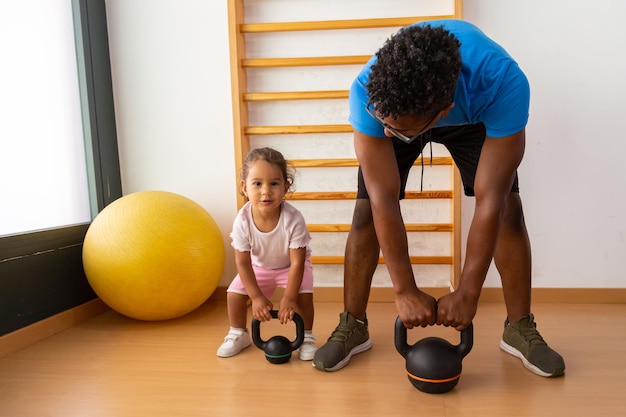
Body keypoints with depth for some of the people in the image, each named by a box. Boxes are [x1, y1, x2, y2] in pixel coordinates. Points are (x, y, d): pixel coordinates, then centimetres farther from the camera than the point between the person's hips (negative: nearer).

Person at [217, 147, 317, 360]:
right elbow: (243, 263, -20)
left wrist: (289, 298, -25)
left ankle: (306, 338, 5)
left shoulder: (293, 219, -37)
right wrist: (257, 297, -20)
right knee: (234, 293, -8)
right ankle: (238, 334, 19)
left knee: (303, 295, -22)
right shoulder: (242, 221, -31)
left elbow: (297, 262, -29)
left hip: (290, 264, -2)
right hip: (259, 265, 2)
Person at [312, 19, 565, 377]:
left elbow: (490, 200, -37)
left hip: (473, 117, 0)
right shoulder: (368, 92, -41)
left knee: (508, 207, -12)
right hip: (399, 107, 0)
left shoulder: (503, 84, -43)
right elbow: (384, 200, -36)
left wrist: (468, 293, -32)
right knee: (367, 208, -13)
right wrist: (405, 291, -31)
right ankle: (352, 326, 3)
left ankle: (521, 327, 8)